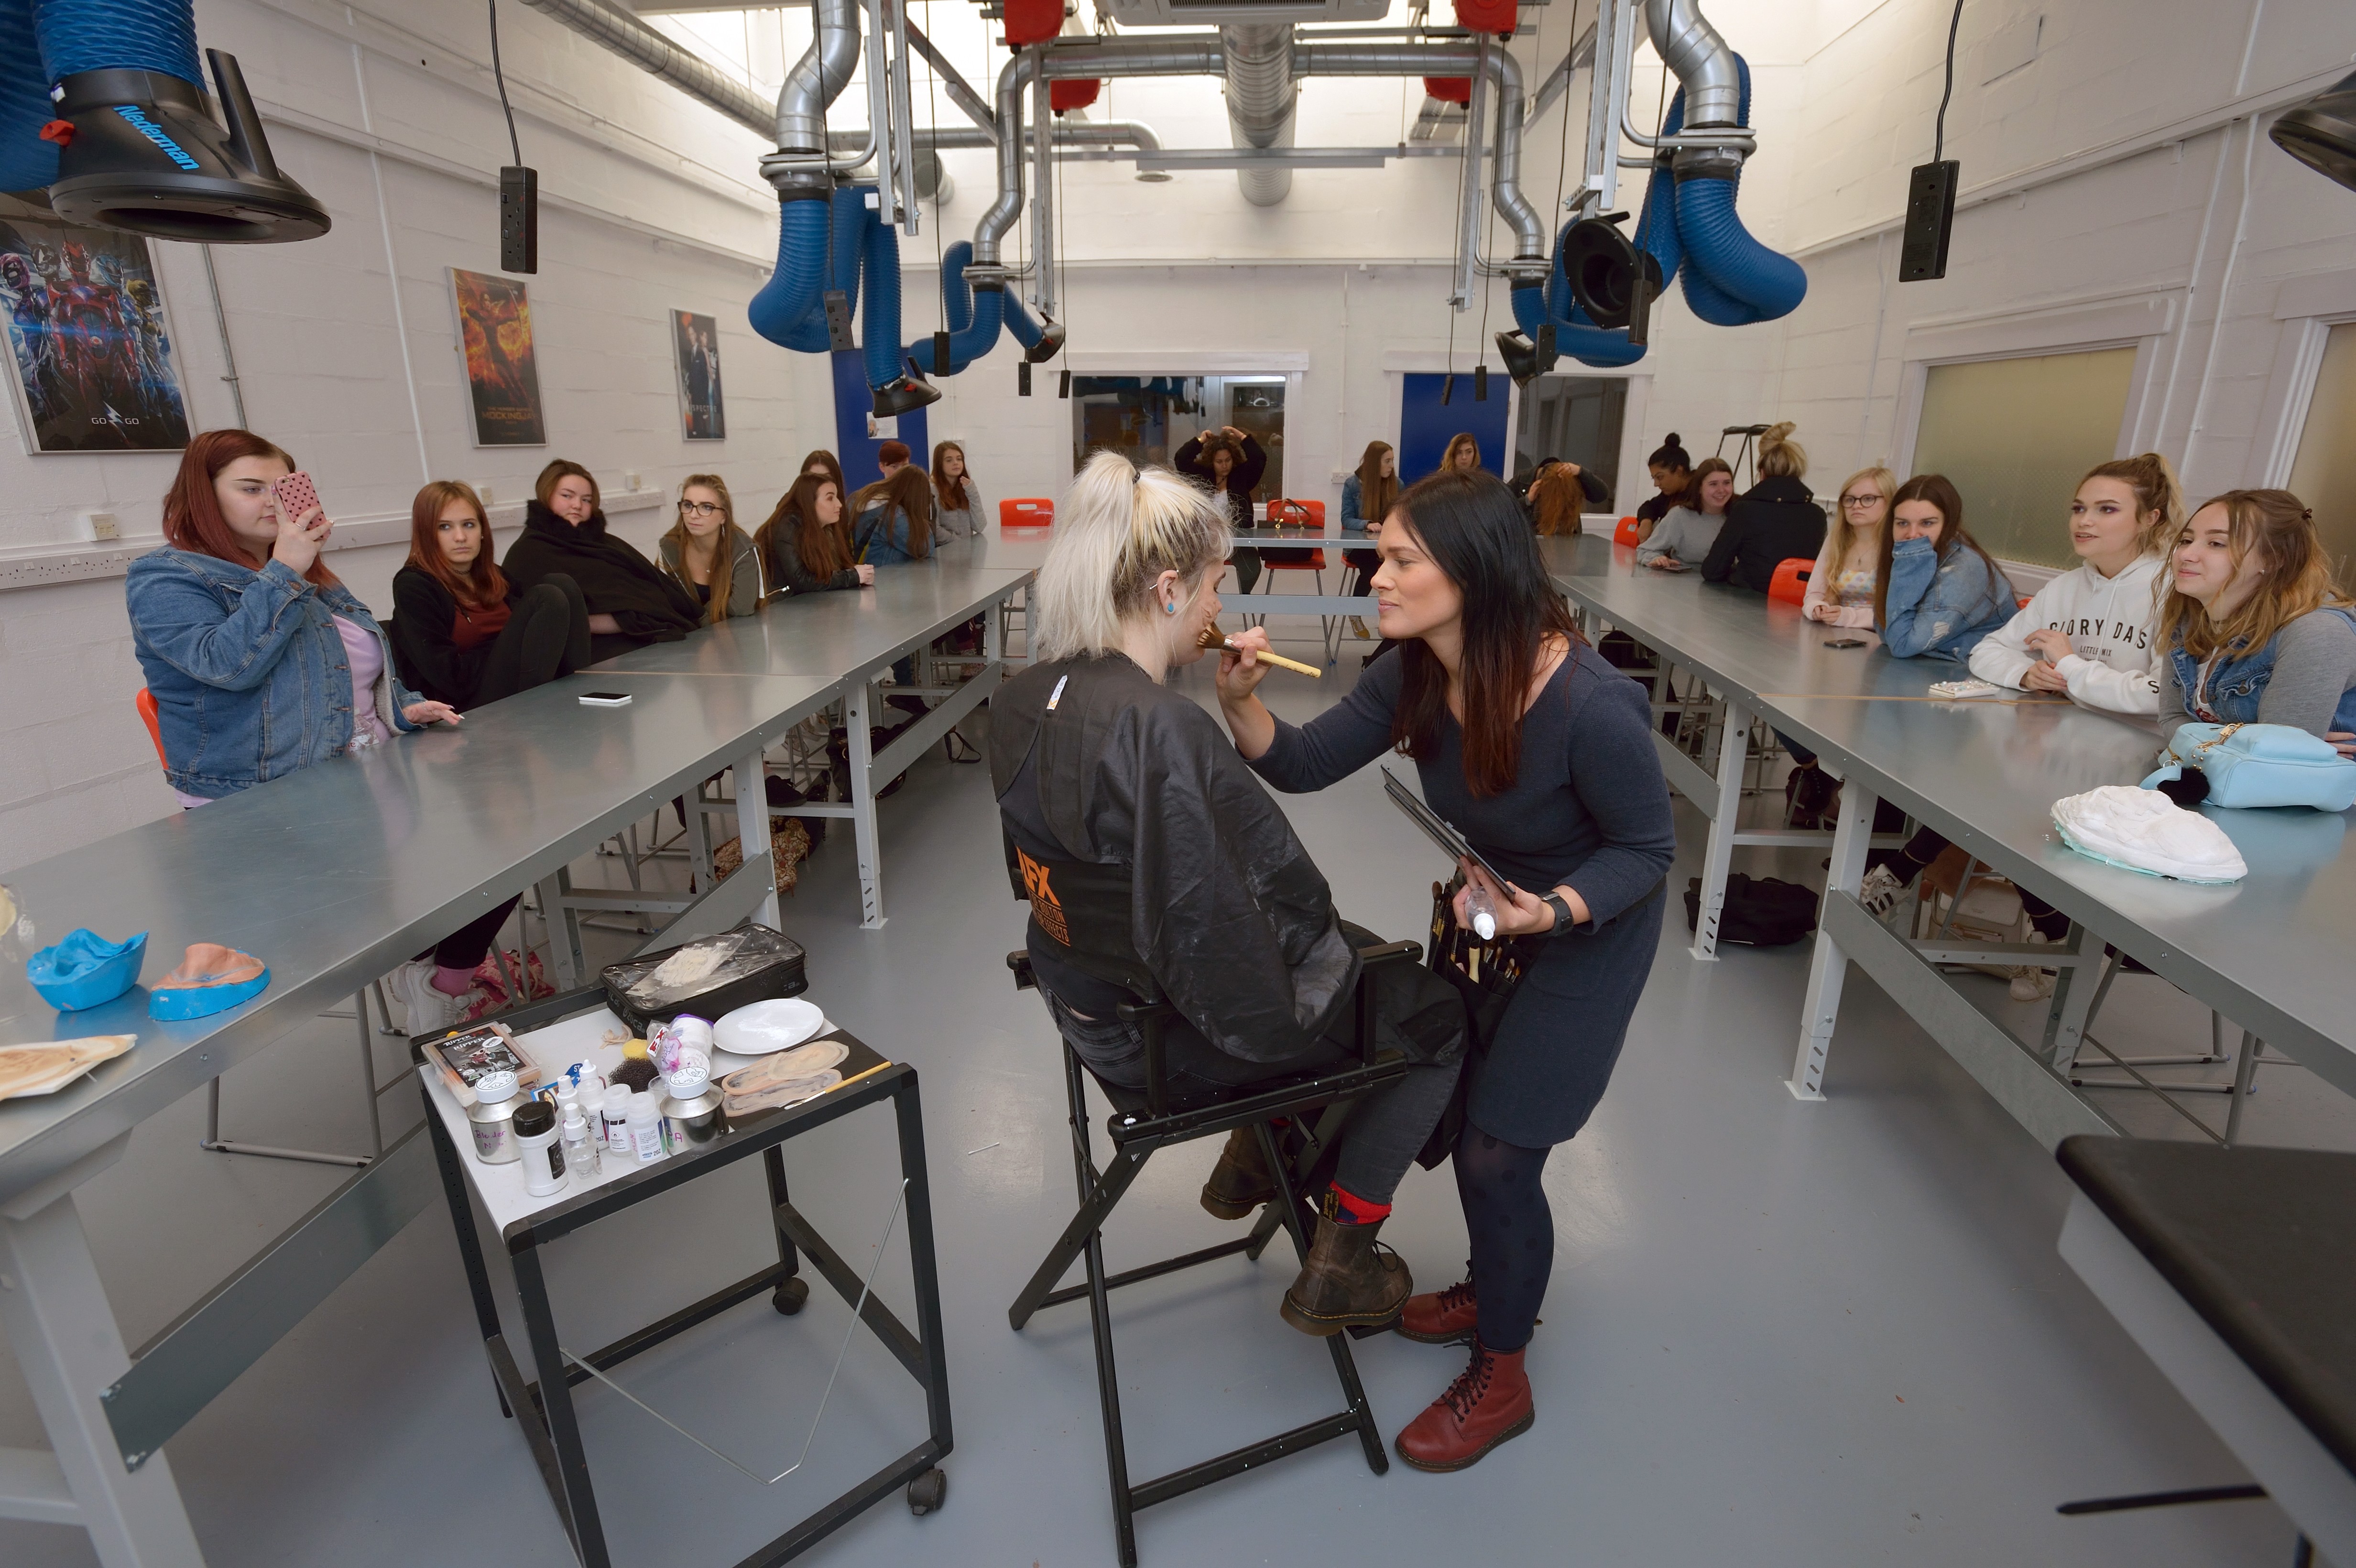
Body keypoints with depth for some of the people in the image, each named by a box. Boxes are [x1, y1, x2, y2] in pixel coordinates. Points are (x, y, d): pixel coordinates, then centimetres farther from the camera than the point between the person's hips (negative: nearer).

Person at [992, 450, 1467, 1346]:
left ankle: (1252, 1159, 39)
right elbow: (1226, 952, -30)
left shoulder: (1024, 699, -6)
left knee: (1356, 947, 30)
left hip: (1087, 1000, 9)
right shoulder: (1161, 729, -33)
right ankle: (1336, 1265, 23)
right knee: (1436, 1012, 15)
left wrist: (1231, 703, 0)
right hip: (1175, 1041, -8)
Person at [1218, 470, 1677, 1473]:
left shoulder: (1593, 707, -34)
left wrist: (1553, 909, -36)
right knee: (1455, 1102, 16)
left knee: (1496, 1152, -1)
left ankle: (1500, 1380, 27)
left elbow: (1647, 849, -20)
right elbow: (1304, 764, -13)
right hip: (1492, 904, 6)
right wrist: (1242, 704, -31)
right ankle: (1499, 1284, 46)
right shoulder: (1414, 675, -17)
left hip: (1589, 928, -6)